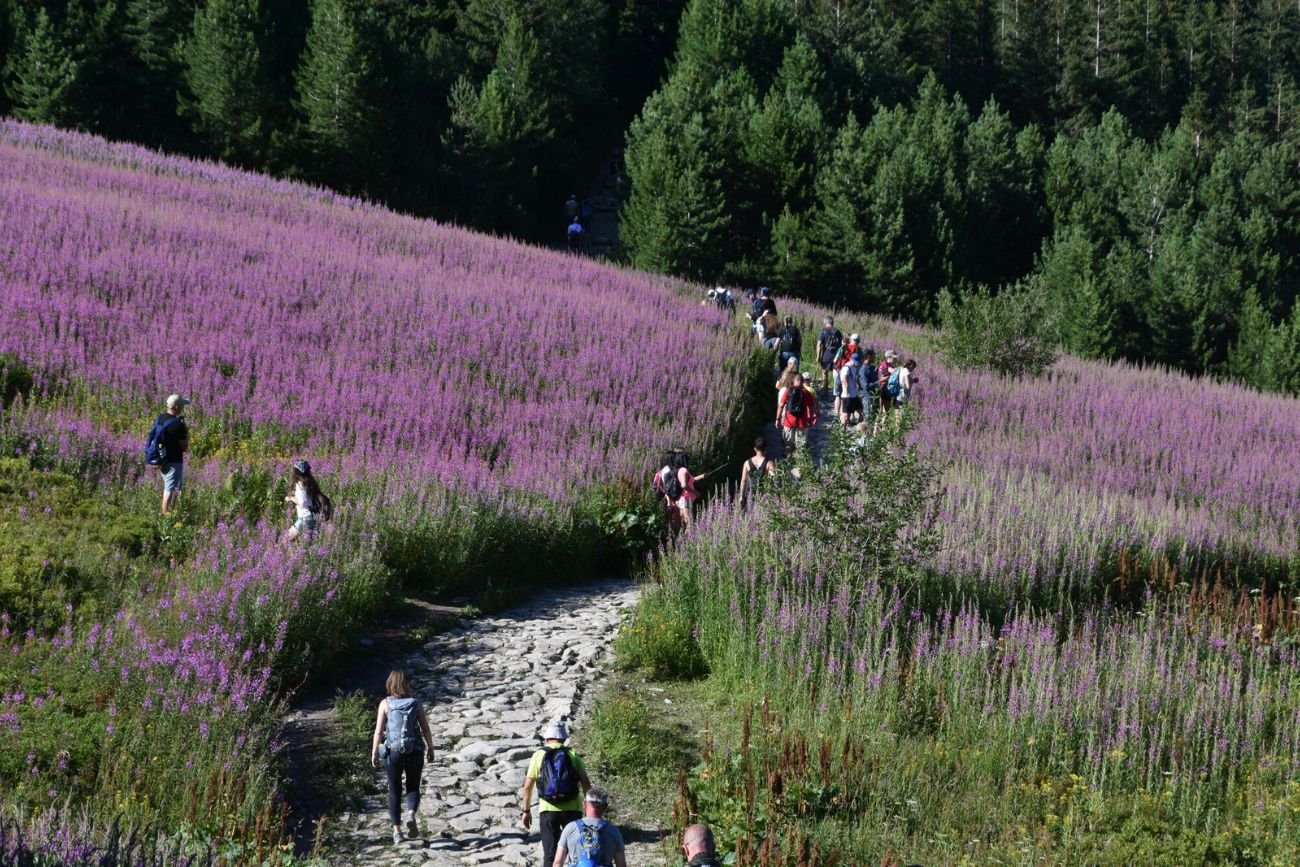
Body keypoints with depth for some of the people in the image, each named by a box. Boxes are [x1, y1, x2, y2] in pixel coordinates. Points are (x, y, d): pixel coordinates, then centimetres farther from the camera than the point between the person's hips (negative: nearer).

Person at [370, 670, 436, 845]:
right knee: (413, 787, 16)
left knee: (394, 791, 12)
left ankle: (397, 831, 9)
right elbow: (426, 729, 0)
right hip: (414, 751, 1)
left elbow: (378, 731, -5)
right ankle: (411, 814, -13)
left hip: (393, 751, -1)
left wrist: (374, 753, 2)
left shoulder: (385, 704, -2)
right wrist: (430, 749, 12)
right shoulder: (415, 703, 0)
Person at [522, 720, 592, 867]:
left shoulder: (539, 755, 2)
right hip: (572, 809, 1)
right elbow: (586, 784, -3)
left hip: (548, 810, -1)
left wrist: (526, 811, 10)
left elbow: (527, 786, 1)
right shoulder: (573, 755, 3)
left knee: (549, 855, 3)